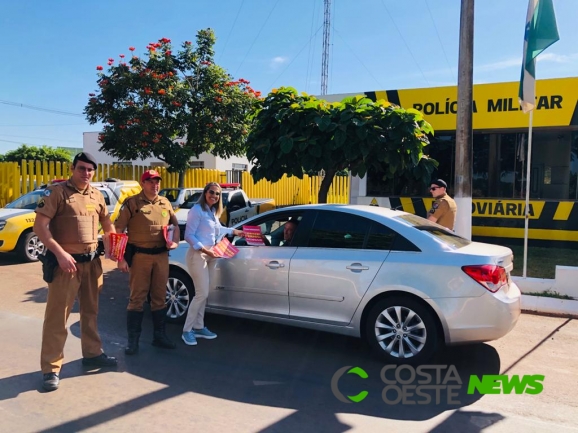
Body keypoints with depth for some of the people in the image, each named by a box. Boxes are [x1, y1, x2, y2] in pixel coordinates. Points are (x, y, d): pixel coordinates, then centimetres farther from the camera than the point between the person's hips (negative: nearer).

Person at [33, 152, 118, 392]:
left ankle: (92, 353, 32)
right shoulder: (57, 191, -8)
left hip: (92, 261, 6)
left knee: (90, 311, 17)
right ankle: (51, 368, 9)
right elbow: (40, 226, -14)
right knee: (57, 316, -1)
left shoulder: (97, 195, 10)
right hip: (65, 262, -6)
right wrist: (60, 253, -22)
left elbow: (107, 224, 23)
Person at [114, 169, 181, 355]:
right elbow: (118, 231, -8)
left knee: (159, 297, 12)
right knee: (137, 298, 1)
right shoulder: (132, 203, -5)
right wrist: (121, 258, -14)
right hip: (140, 256, -5)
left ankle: (159, 335, 24)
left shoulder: (165, 203, 11)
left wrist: (175, 241, 4)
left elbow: (176, 224, 23)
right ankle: (133, 340, 10)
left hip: (161, 256, 5)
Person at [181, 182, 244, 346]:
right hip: (198, 255, -8)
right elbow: (189, 236, -17)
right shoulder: (197, 210, -13)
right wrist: (204, 249, -25)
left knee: (204, 293, 10)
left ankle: (198, 327, 19)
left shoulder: (212, 211, 14)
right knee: (202, 293, -9)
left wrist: (234, 231, 35)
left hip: (209, 255, 8)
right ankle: (187, 330, 3)